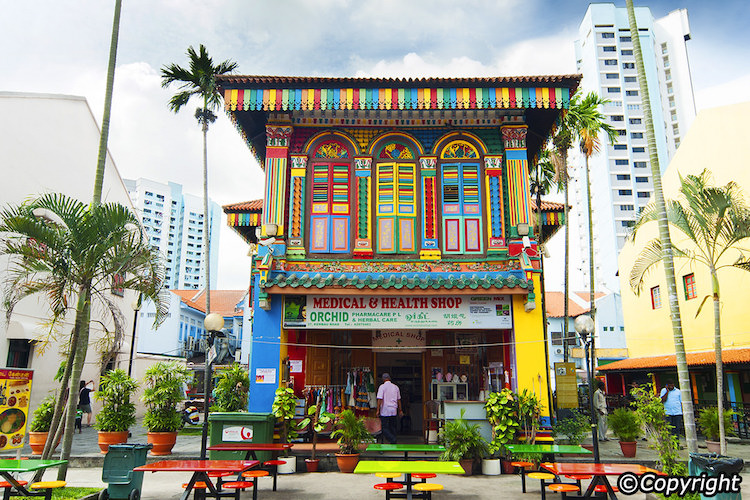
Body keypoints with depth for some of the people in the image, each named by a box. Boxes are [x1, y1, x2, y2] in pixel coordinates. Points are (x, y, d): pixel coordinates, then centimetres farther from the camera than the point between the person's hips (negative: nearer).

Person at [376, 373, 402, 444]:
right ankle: (393, 444, 12)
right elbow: (399, 400, 14)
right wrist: (400, 410, 21)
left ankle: (392, 439, -17)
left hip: (385, 411, -5)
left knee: (384, 428, 1)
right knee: (392, 427, 12)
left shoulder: (382, 386, -7)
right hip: (394, 411, 5)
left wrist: (378, 410, -8)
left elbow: (380, 399, -13)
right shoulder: (396, 387, 8)